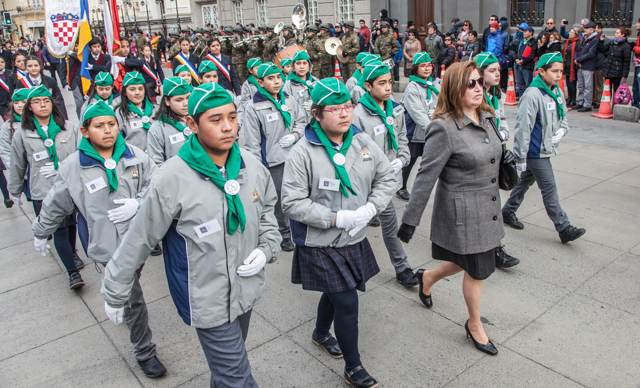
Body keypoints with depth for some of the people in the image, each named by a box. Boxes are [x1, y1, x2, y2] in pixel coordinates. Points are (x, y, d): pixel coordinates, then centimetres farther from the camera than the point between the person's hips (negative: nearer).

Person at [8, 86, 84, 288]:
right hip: (42, 191, -1)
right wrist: (15, 191, 21)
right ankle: (72, 272, 4)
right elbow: (17, 166, 12)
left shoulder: (70, 128, -1)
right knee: (58, 230, -4)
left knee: (71, 223, 15)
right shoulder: (22, 134, 2)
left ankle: (72, 253, 43)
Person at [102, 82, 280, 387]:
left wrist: (267, 248, -4)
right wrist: (114, 295, 0)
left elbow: (266, 211, 12)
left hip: (247, 289, 5)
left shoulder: (250, 165, -7)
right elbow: (138, 241, -11)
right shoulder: (171, 179, -22)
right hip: (208, 301, -5)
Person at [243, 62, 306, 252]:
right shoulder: (253, 108, -9)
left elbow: (301, 120, 15)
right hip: (273, 162, -4)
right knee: (280, 200, 7)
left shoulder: (289, 100, 4)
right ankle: (284, 234, 25)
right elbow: (252, 143, -8)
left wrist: (294, 136, -5)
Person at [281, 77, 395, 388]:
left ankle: (320, 334, 54)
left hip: (355, 240, 6)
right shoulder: (303, 153, -17)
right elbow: (292, 203, -18)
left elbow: (386, 177, 8)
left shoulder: (362, 141, -1)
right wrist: (336, 218, -24)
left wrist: (370, 207, -9)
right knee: (347, 303, -2)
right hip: (320, 245, -6)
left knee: (337, 292, 24)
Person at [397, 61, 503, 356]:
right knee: (476, 270, 9)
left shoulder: (487, 117, 3)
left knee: (470, 262, 21)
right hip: (462, 212, -8)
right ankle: (474, 326, 35)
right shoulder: (444, 128, -22)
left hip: (488, 208, 8)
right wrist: (410, 220, -18)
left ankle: (428, 277, 49)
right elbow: (426, 176, -20)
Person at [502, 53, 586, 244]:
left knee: (526, 181, 19)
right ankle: (564, 228, 5)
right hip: (536, 152, -9)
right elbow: (523, 127, -20)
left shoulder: (558, 93, 7)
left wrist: (561, 130, -3)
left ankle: (508, 211, 35)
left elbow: (563, 117, 20)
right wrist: (520, 156, -19)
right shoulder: (532, 95, -19)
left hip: (546, 149, 9)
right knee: (549, 189, -2)